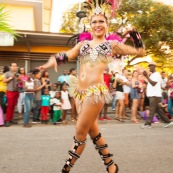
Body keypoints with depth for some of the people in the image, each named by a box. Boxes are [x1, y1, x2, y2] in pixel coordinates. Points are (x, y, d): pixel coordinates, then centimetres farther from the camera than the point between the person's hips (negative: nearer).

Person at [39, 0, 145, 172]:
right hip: (79, 92, 6)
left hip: (96, 92, -5)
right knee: (93, 131, 14)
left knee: (80, 133, -1)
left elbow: (141, 52, 11)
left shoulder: (112, 44, 9)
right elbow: (68, 55, 3)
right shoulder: (83, 44, 18)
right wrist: (54, 58, -17)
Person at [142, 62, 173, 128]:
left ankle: (148, 123, -6)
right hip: (152, 95, 10)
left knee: (152, 110, -7)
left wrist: (147, 76, -21)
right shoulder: (152, 75, 20)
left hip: (155, 95, -10)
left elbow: (153, 83, -21)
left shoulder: (156, 74, -9)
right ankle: (167, 121, 18)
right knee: (158, 110, 12)